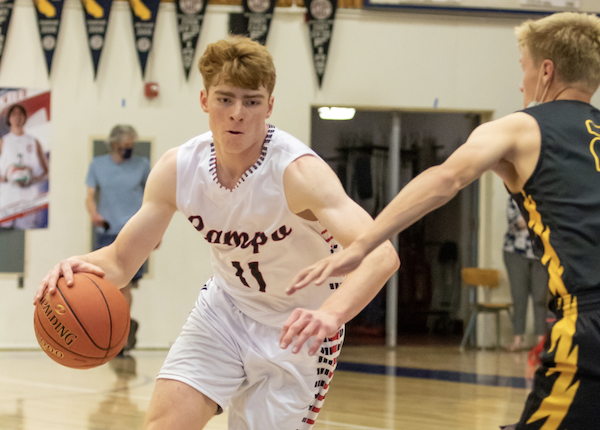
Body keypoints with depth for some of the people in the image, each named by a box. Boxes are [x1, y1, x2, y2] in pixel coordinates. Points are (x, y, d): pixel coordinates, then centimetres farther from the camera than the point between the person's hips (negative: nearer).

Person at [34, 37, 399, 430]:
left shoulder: (298, 171, -31)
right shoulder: (178, 169, -15)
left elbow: (381, 254, -44)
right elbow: (121, 260, -6)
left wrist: (331, 314, -64)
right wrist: (83, 266, -31)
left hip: (300, 325, -3)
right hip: (226, 305, 3)